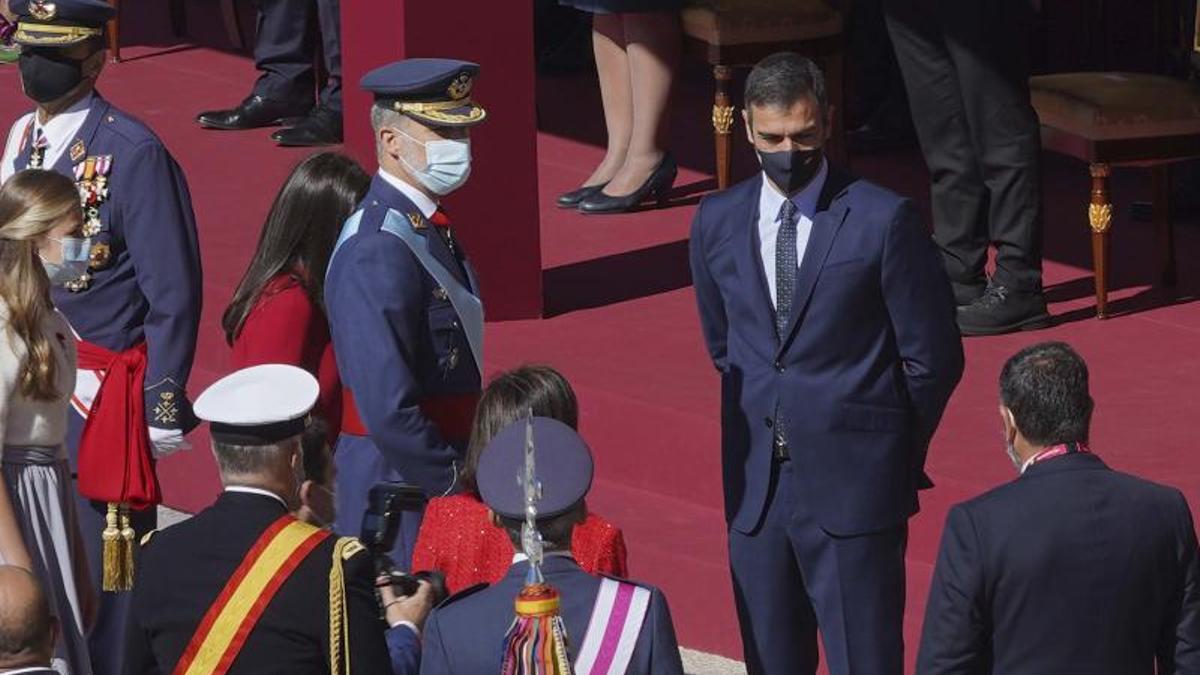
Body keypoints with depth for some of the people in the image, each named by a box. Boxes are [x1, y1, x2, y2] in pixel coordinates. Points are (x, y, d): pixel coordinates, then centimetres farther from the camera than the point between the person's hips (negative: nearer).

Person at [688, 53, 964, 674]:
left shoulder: (883, 221, -8)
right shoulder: (717, 222, 6)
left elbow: (934, 358, -3)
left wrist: (894, 455, 5)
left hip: (853, 484, -4)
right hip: (756, 484, 4)